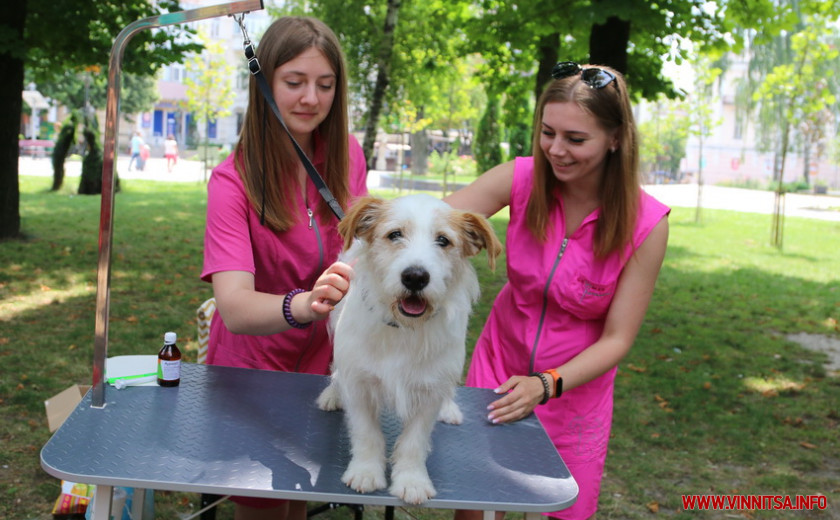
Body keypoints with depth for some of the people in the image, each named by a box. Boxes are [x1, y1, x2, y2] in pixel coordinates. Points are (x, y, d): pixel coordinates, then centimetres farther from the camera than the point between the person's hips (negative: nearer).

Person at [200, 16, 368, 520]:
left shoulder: (346, 155, -11)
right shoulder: (234, 181, -24)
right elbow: (234, 307, -37)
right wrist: (303, 306, -57)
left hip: (322, 365, 4)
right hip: (254, 366, -3)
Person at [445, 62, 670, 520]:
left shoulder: (645, 223, -19)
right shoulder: (521, 180, -16)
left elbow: (616, 339, -15)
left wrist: (545, 385, -28)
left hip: (573, 385, -1)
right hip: (498, 366, 1)